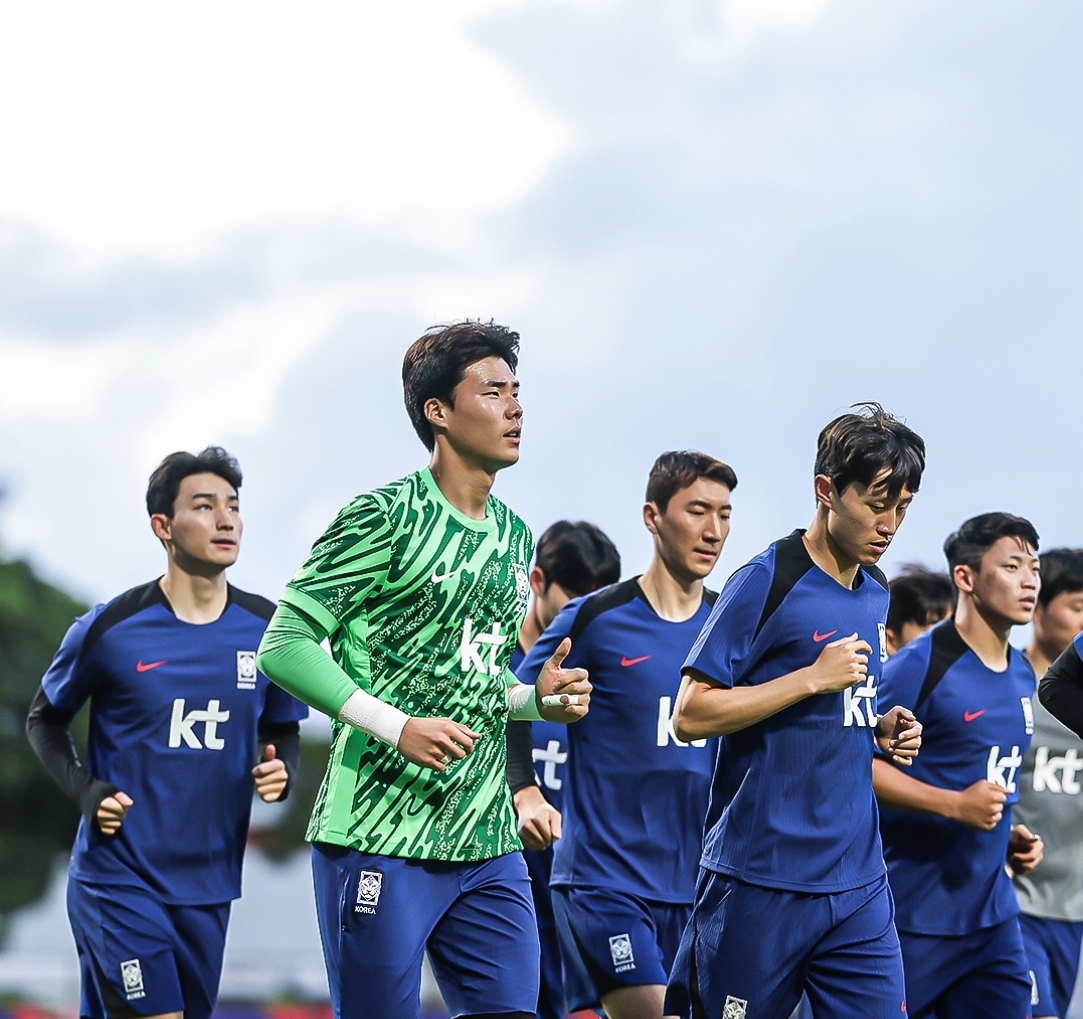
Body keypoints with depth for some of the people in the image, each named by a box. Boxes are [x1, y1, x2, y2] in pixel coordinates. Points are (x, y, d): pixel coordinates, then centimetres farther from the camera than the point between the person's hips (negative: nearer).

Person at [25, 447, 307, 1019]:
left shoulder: (267, 629, 3)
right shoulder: (109, 629, -7)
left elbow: (283, 730, 16)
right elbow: (45, 720, 8)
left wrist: (282, 772, -6)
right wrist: (83, 790, -9)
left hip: (207, 889, 5)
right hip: (118, 880, -5)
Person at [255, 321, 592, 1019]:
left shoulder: (514, 539, 17)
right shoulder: (386, 517, -7)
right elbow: (284, 646, -10)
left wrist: (537, 699, 6)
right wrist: (397, 727, -18)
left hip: (488, 842, 7)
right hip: (380, 837, -7)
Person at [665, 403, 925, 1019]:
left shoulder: (876, 595, 14)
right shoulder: (766, 583, -9)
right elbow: (691, 715, -13)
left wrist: (882, 728, 6)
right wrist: (813, 678, -15)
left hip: (859, 881, 6)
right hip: (762, 881, -6)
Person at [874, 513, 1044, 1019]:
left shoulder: (1022, 675, 14)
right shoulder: (922, 665, -12)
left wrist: (1010, 835, 9)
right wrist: (955, 806, -22)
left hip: (992, 915, 7)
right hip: (912, 916, -7)